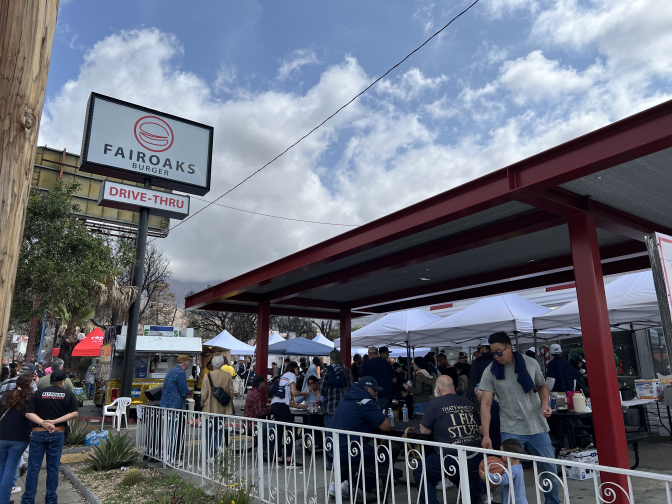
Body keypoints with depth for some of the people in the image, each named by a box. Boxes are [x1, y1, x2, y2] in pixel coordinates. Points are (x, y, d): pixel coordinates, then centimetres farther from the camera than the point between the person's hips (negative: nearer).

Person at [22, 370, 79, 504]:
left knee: (33, 468, 8)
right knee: (53, 468, 10)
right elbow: (74, 413, -9)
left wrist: (43, 423, -13)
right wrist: (54, 421, -11)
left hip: (38, 433, 0)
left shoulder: (38, 393, 4)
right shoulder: (69, 395, 1)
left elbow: (28, 413, -7)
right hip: (57, 434, 0)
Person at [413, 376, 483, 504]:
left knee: (419, 472, 14)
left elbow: (424, 431, 0)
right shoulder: (469, 403, 8)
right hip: (476, 459, 6)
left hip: (453, 461, -6)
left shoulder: (435, 403, -6)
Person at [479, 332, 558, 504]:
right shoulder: (490, 372, -8)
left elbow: (542, 386, 14)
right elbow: (485, 404, -10)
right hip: (511, 430, -1)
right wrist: (486, 435, -18)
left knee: (550, 469, 11)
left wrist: (545, 403, -8)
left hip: (537, 427, 2)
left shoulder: (531, 363, -3)